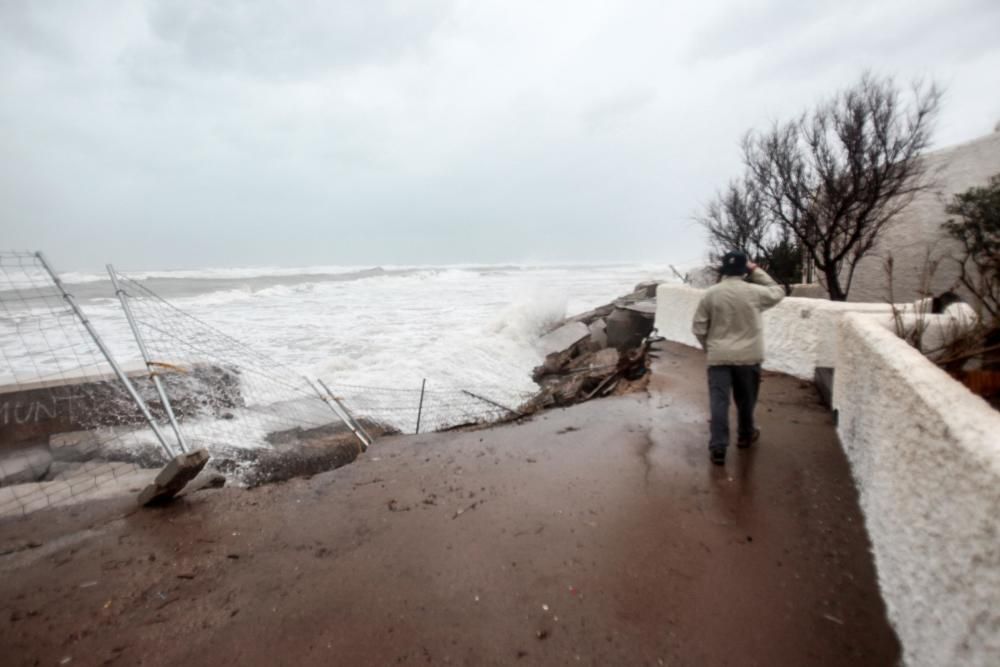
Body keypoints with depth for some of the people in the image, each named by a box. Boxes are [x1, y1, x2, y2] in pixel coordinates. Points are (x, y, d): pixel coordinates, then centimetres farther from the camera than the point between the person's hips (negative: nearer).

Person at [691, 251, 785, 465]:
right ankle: (745, 435, 38)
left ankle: (718, 448, -3)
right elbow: (778, 292, 16)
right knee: (746, 399, 19)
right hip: (748, 356, 1)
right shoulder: (754, 292, -7)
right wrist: (757, 271, 11)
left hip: (719, 357, 0)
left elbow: (698, 329, -3)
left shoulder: (710, 294, -4)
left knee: (718, 401, -1)